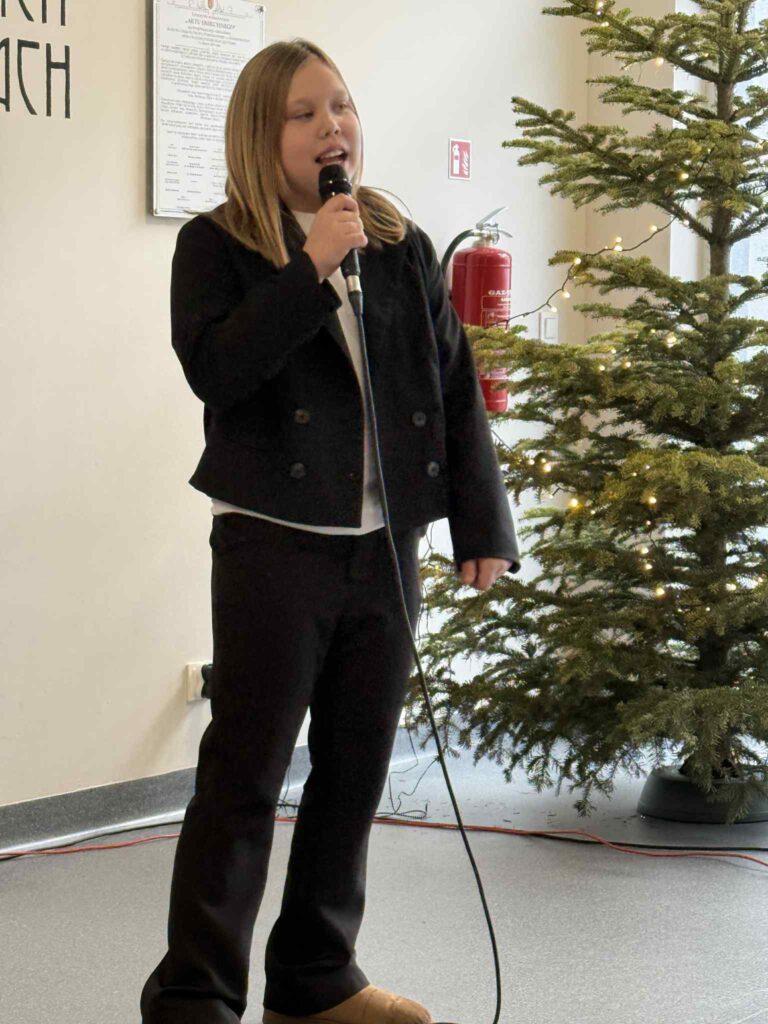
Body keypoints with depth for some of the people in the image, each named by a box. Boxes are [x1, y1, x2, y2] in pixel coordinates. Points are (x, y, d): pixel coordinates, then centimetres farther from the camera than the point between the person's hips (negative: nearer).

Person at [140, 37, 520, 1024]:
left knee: (355, 773, 12)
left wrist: (483, 522, 6)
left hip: (386, 550, 5)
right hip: (275, 545, -5)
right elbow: (213, 367, -18)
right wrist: (312, 266, -22)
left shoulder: (403, 247, 10)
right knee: (243, 776, -5)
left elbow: (456, 387, 12)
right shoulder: (217, 245, -2)